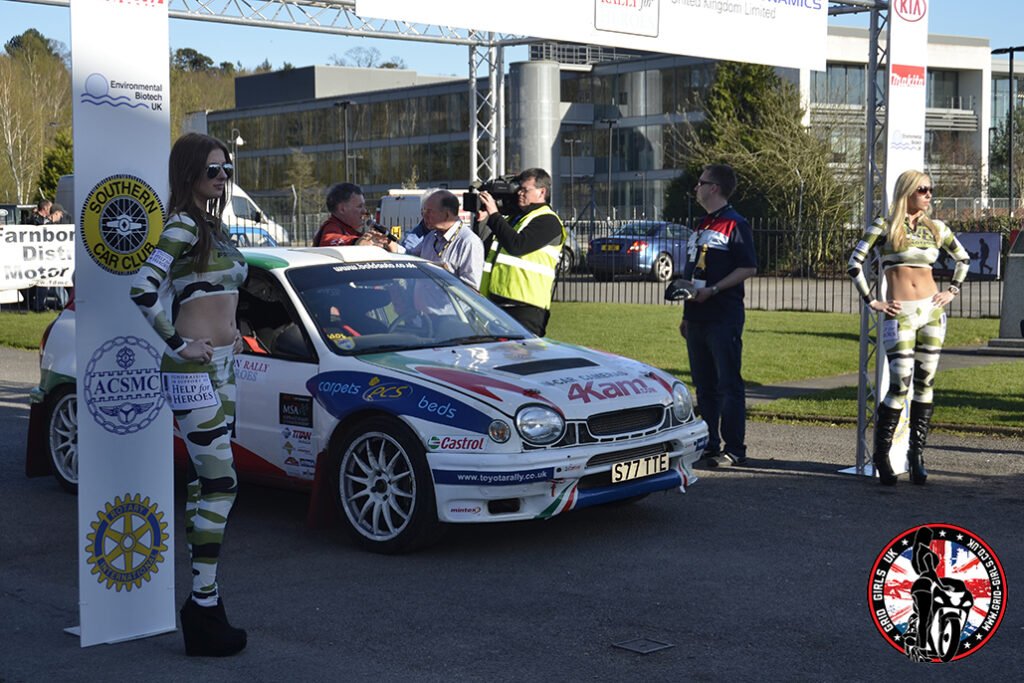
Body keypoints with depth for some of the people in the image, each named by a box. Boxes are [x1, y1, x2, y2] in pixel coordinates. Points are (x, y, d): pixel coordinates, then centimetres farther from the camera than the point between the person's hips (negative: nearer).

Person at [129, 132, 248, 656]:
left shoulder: (212, 227, 16)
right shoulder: (184, 225, -12)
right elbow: (142, 288, -25)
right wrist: (177, 345, -18)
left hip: (221, 365, 9)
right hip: (194, 372, -9)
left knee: (205, 482, 11)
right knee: (220, 482, -11)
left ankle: (203, 599, 17)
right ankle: (204, 605, -8)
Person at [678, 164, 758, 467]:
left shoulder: (735, 224, -7)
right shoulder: (702, 226, 20)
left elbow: (748, 268, -14)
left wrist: (713, 290, -20)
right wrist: (686, 315, 21)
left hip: (724, 317, -9)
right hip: (697, 317, 9)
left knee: (729, 384, -6)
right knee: (704, 384, 11)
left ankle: (734, 449, -3)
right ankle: (708, 444, 17)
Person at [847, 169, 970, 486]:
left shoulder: (936, 228, 9)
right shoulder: (883, 227, -3)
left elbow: (963, 258, 24)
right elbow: (854, 263, -6)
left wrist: (952, 291, 13)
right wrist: (871, 302, -7)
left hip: (932, 311, 5)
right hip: (899, 315, -5)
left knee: (925, 383, 4)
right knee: (900, 384, -10)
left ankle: (916, 454, 11)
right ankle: (881, 455, 2)